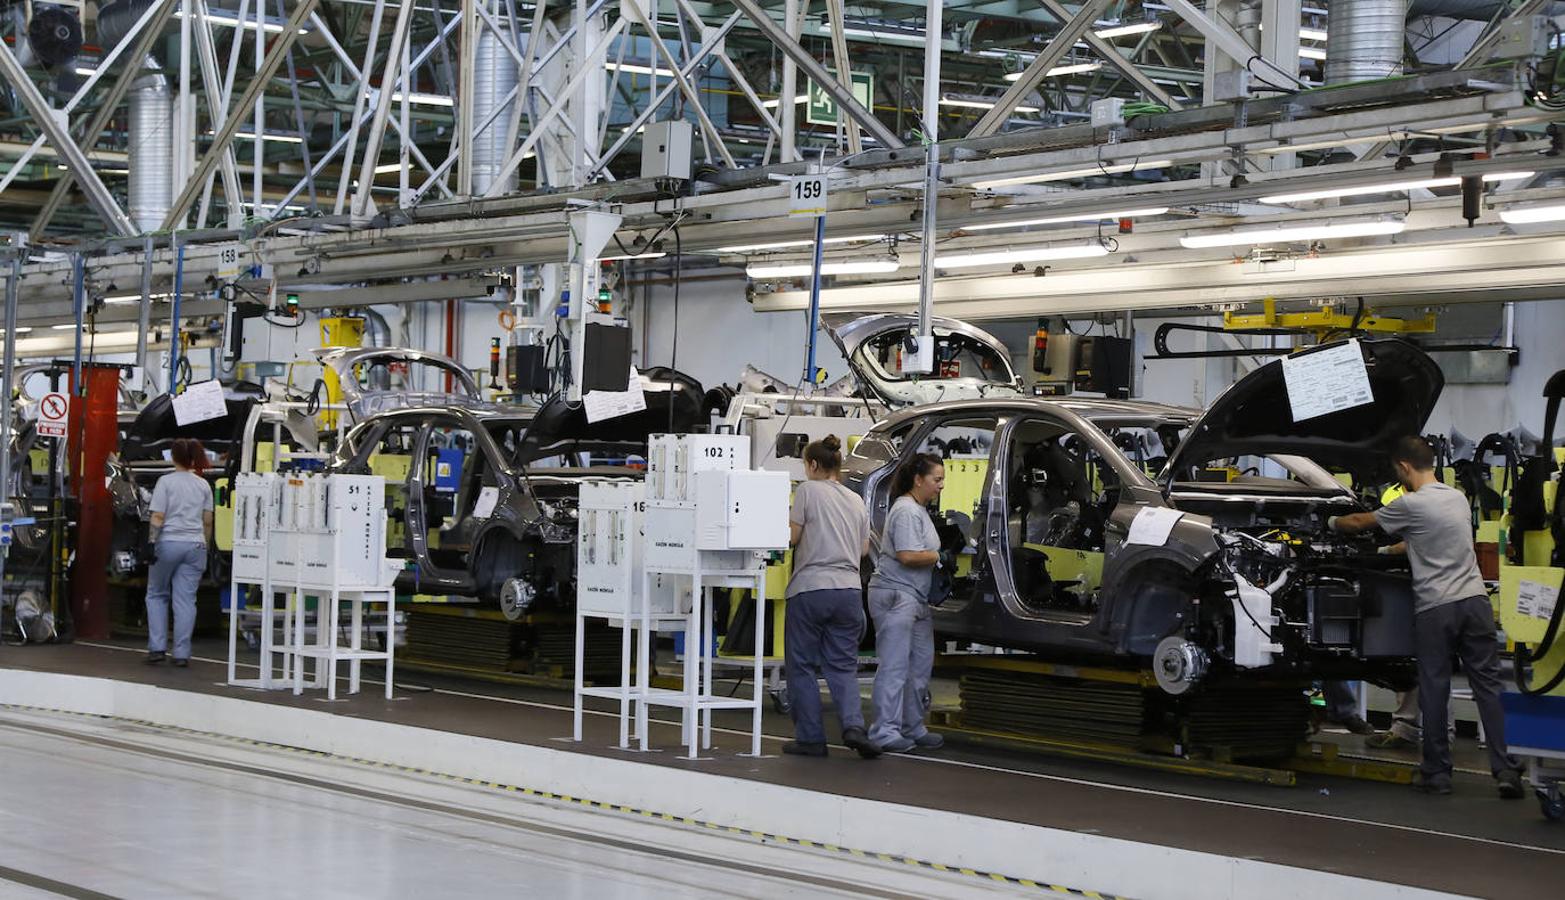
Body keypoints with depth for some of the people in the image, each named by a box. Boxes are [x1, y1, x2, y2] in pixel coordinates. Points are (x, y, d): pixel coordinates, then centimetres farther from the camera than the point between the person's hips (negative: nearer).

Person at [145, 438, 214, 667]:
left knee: (156, 595, 11)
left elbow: (158, 517, -9)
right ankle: (182, 653, -1)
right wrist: (205, 546, 17)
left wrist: (152, 542, -8)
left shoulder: (166, 482, -3)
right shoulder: (203, 485, 8)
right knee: (185, 600, 3)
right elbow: (207, 522, 9)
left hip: (168, 543, -3)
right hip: (195, 545, 3)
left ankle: (157, 648, 3)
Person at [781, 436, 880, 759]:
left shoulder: (808, 490, -3)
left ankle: (810, 738, 4)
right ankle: (853, 725, -15)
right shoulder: (856, 501, 15)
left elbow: (792, 537, -5)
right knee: (843, 666, 8)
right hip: (849, 590, 5)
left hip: (811, 588, -5)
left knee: (801, 665, 6)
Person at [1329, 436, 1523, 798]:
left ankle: (1437, 773, 9)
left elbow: (1359, 522, 8)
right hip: (1474, 600, 5)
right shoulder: (1458, 498, 13)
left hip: (1435, 608, -5)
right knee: (1488, 686, 3)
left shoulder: (1411, 505, -7)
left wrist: (1333, 522, 29)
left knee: (1434, 691, 4)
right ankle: (1506, 770, -2)